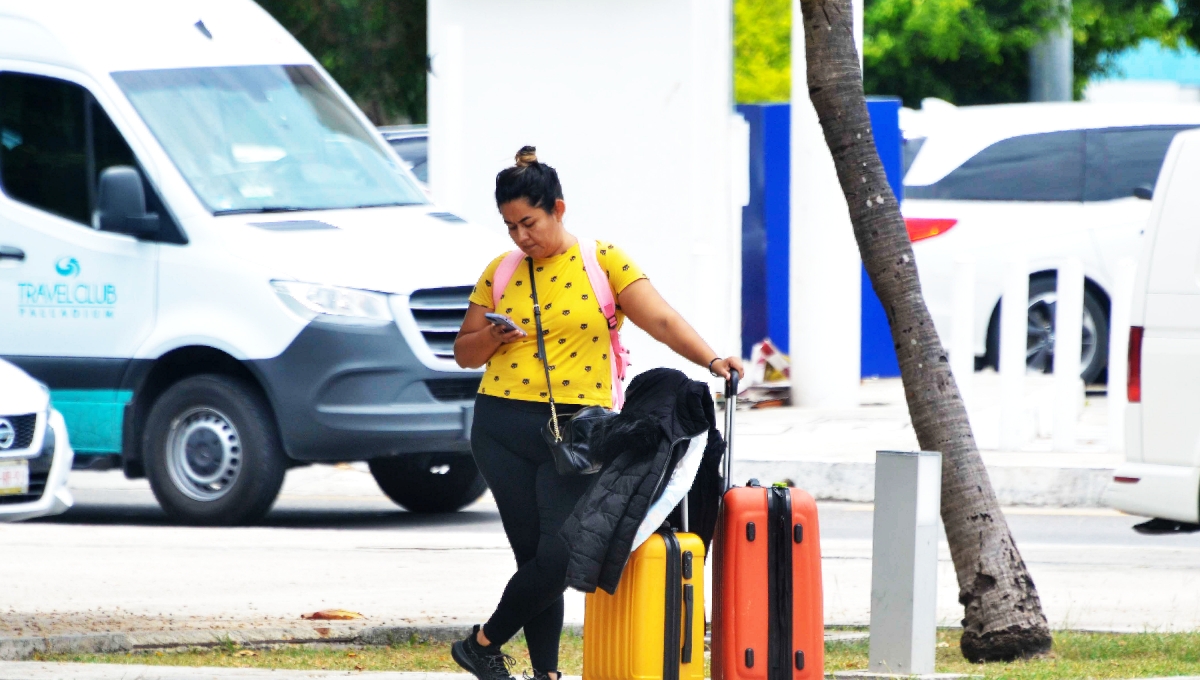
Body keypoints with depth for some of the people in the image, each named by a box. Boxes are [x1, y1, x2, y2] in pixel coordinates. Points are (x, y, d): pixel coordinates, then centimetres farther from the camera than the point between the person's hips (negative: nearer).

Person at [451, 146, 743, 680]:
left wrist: (711, 360, -23)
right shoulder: (500, 274, 9)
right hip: (502, 429, 2)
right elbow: (464, 352, 16)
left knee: (560, 556, -13)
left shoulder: (602, 261, 0)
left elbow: (661, 319, -9)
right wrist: (492, 338, -6)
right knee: (536, 556, -1)